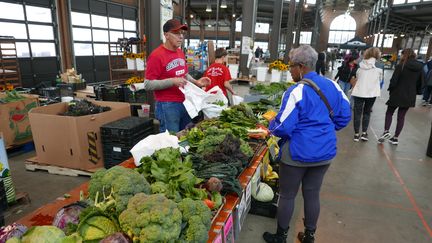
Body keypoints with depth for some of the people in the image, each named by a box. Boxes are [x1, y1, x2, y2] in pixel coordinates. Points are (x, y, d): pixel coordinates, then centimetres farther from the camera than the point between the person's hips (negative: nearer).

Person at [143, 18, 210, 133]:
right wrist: (172, 81, -25)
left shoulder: (180, 53, 11)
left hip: (184, 102, 8)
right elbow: (148, 84, -16)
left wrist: (196, 82, 5)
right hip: (167, 106, -8)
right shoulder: (156, 55, -14)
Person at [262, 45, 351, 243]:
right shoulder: (333, 86, 1)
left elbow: (282, 128, -21)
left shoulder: (297, 91, -20)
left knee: (287, 195, 12)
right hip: (325, 152, 6)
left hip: (297, 153, -6)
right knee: (312, 194, 20)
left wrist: (272, 124, 0)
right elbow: (345, 116, 10)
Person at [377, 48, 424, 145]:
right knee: (401, 116, 11)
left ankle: (386, 132, -4)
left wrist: (390, 89, 2)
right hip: (410, 97, 5)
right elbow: (420, 83, 8)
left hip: (397, 95, -4)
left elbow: (393, 81, -15)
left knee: (389, 113, 13)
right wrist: (416, 93, 19)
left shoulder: (401, 66, -13)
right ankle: (396, 138, 14)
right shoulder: (420, 67, 3)